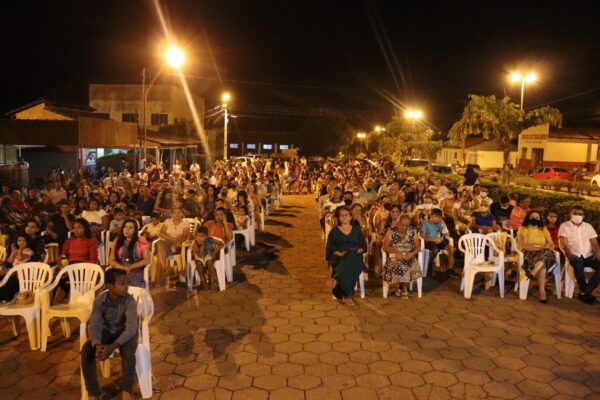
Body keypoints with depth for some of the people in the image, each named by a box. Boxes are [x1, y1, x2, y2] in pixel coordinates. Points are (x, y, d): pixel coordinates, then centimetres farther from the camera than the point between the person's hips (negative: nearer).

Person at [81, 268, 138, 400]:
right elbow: (94, 325, -21)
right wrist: (97, 345, -40)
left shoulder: (129, 300, -25)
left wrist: (113, 346, -43)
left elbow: (131, 328, -32)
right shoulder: (99, 300, -17)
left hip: (125, 333, -3)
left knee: (128, 351, -34)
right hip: (107, 332, 3)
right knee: (86, 350, -24)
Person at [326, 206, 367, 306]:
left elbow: (363, 246, 15)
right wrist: (340, 253, -13)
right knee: (349, 264, -39)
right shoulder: (334, 231, 15)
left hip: (355, 256, 1)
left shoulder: (357, 230, 20)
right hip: (339, 257, -1)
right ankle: (347, 295, -46)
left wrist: (358, 251, -7)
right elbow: (330, 248, 7)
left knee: (350, 259, -40)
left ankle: (336, 280, -55)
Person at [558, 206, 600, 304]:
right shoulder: (564, 226, 5)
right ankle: (587, 293, -18)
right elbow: (564, 243, -7)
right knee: (578, 264, -39)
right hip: (574, 256, -4)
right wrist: (569, 254, -25)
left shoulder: (588, 226, 17)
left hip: (588, 256, 4)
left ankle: (584, 293, -18)